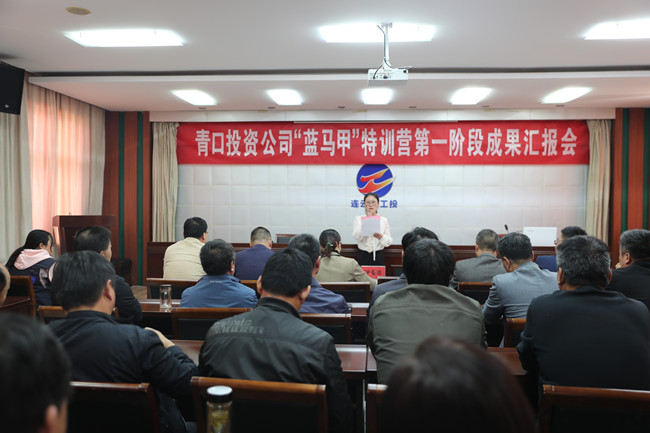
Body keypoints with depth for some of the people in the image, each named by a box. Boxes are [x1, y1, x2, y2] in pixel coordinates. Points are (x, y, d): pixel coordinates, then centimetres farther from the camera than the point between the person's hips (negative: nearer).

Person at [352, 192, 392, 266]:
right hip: (362, 256, -1)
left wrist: (381, 237, -18)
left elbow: (389, 242, 2)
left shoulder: (384, 220, 7)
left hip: (378, 257, 1)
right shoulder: (358, 219, 6)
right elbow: (356, 236, -10)